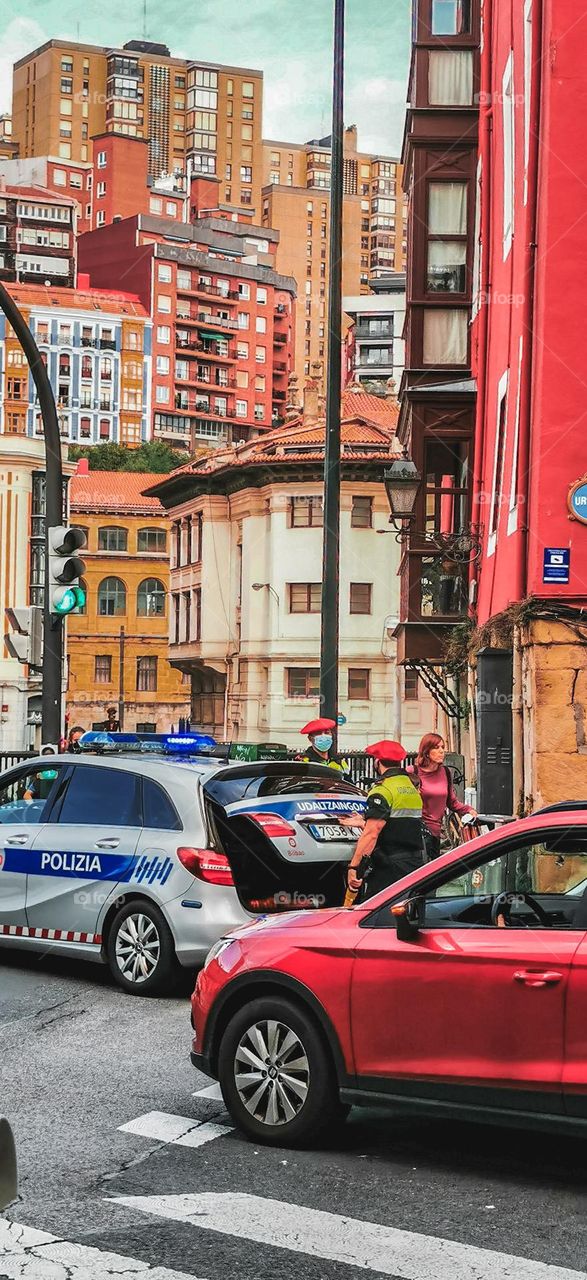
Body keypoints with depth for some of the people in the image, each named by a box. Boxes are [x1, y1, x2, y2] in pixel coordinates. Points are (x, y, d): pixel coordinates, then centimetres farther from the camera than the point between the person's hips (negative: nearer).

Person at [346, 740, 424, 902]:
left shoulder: (383, 790, -12)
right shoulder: (413, 789, 17)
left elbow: (372, 833, -20)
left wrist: (353, 866, -20)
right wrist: (365, 823, 40)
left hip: (388, 869, -9)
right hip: (415, 865, 9)